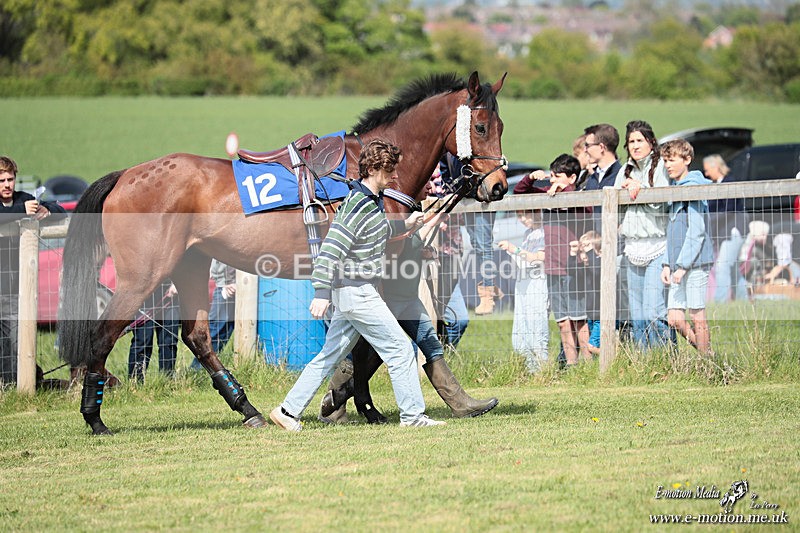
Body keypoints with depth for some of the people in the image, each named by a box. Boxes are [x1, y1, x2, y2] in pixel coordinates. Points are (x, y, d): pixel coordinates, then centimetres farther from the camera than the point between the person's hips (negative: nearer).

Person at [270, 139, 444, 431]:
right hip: (357, 294, -10)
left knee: (330, 355, 12)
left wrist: (405, 225, 27)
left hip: (352, 294, 10)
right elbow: (332, 247, -25)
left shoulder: (373, 200, 11)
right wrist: (321, 293, -29)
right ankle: (413, 415, 4)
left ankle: (288, 410, 14)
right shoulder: (358, 206, -20)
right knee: (400, 349, -3)